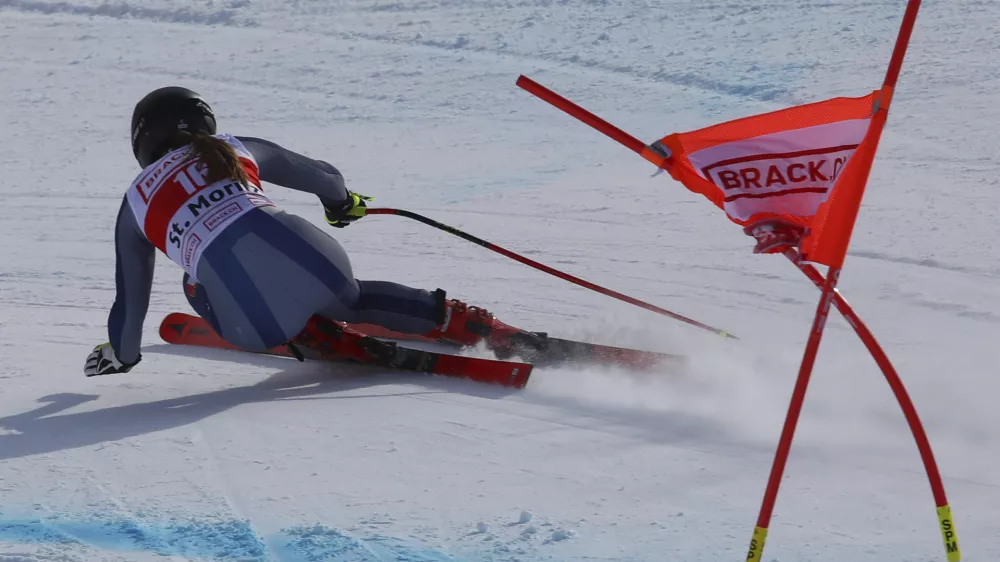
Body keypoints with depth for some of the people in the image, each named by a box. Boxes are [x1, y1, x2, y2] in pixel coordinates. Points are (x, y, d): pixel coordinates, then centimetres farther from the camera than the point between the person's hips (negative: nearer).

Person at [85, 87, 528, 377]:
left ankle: (314, 337, 13)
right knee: (352, 298, 33)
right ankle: (453, 318, 9)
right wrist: (342, 201, 60)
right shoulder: (234, 148, 25)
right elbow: (322, 176, 37)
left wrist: (121, 354, 46)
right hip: (298, 252, 2)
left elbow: (130, 297, 28)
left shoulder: (134, 203, 21)